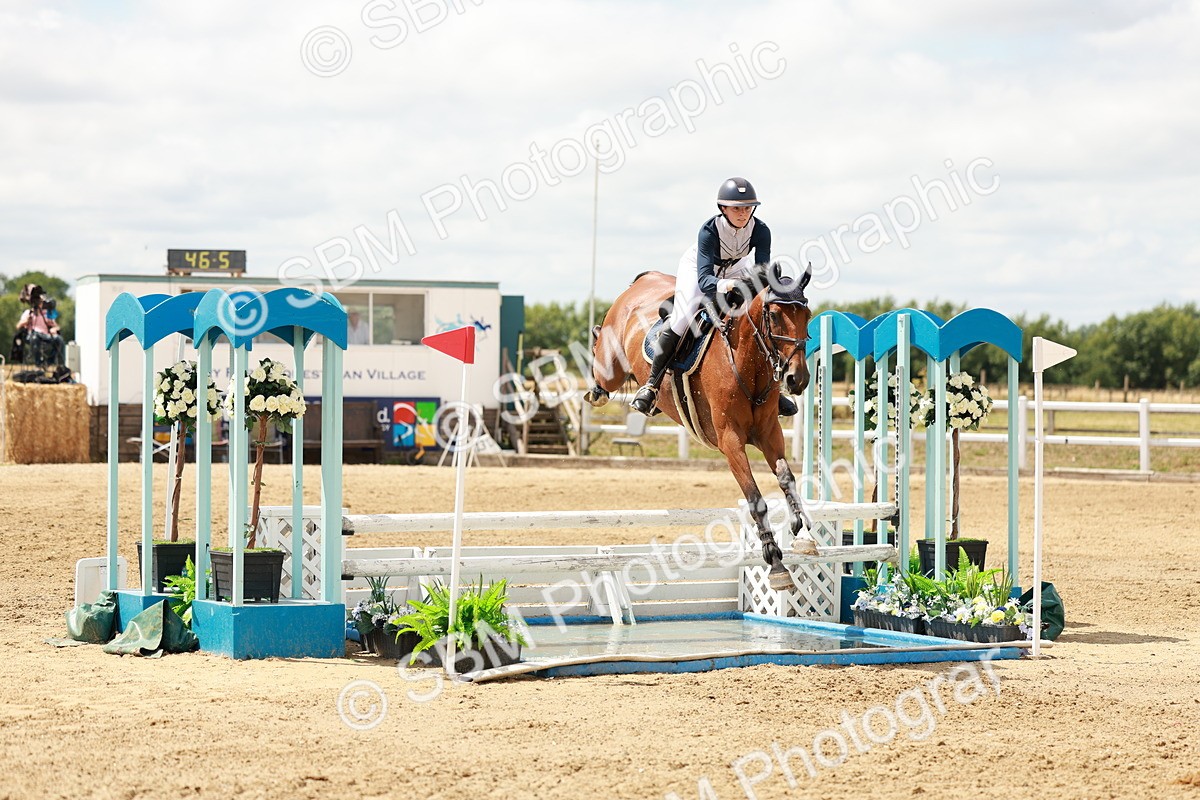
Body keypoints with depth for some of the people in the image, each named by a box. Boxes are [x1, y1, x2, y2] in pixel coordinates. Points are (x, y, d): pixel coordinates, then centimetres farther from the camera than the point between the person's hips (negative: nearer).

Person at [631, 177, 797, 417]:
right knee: (682, 319, -25)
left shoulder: (760, 230, -28)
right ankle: (652, 384, -12)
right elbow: (704, 278, -44)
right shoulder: (709, 230, -36)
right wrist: (724, 285, -65)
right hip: (697, 269, -4)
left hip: (733, 271, 4)